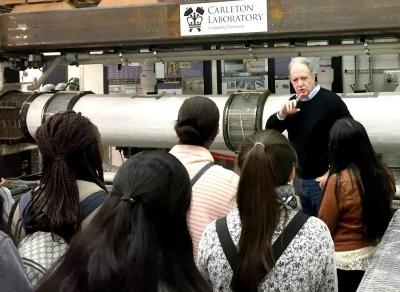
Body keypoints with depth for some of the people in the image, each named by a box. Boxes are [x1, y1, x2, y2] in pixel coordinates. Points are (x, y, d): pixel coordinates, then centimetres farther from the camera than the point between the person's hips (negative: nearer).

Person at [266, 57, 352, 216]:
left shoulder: (331, 101, -14)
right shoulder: (293, 103, 6)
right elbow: (270, 131, 6)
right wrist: (282, 114, -15)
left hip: (322, 180, -6)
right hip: (299, 179, 6)